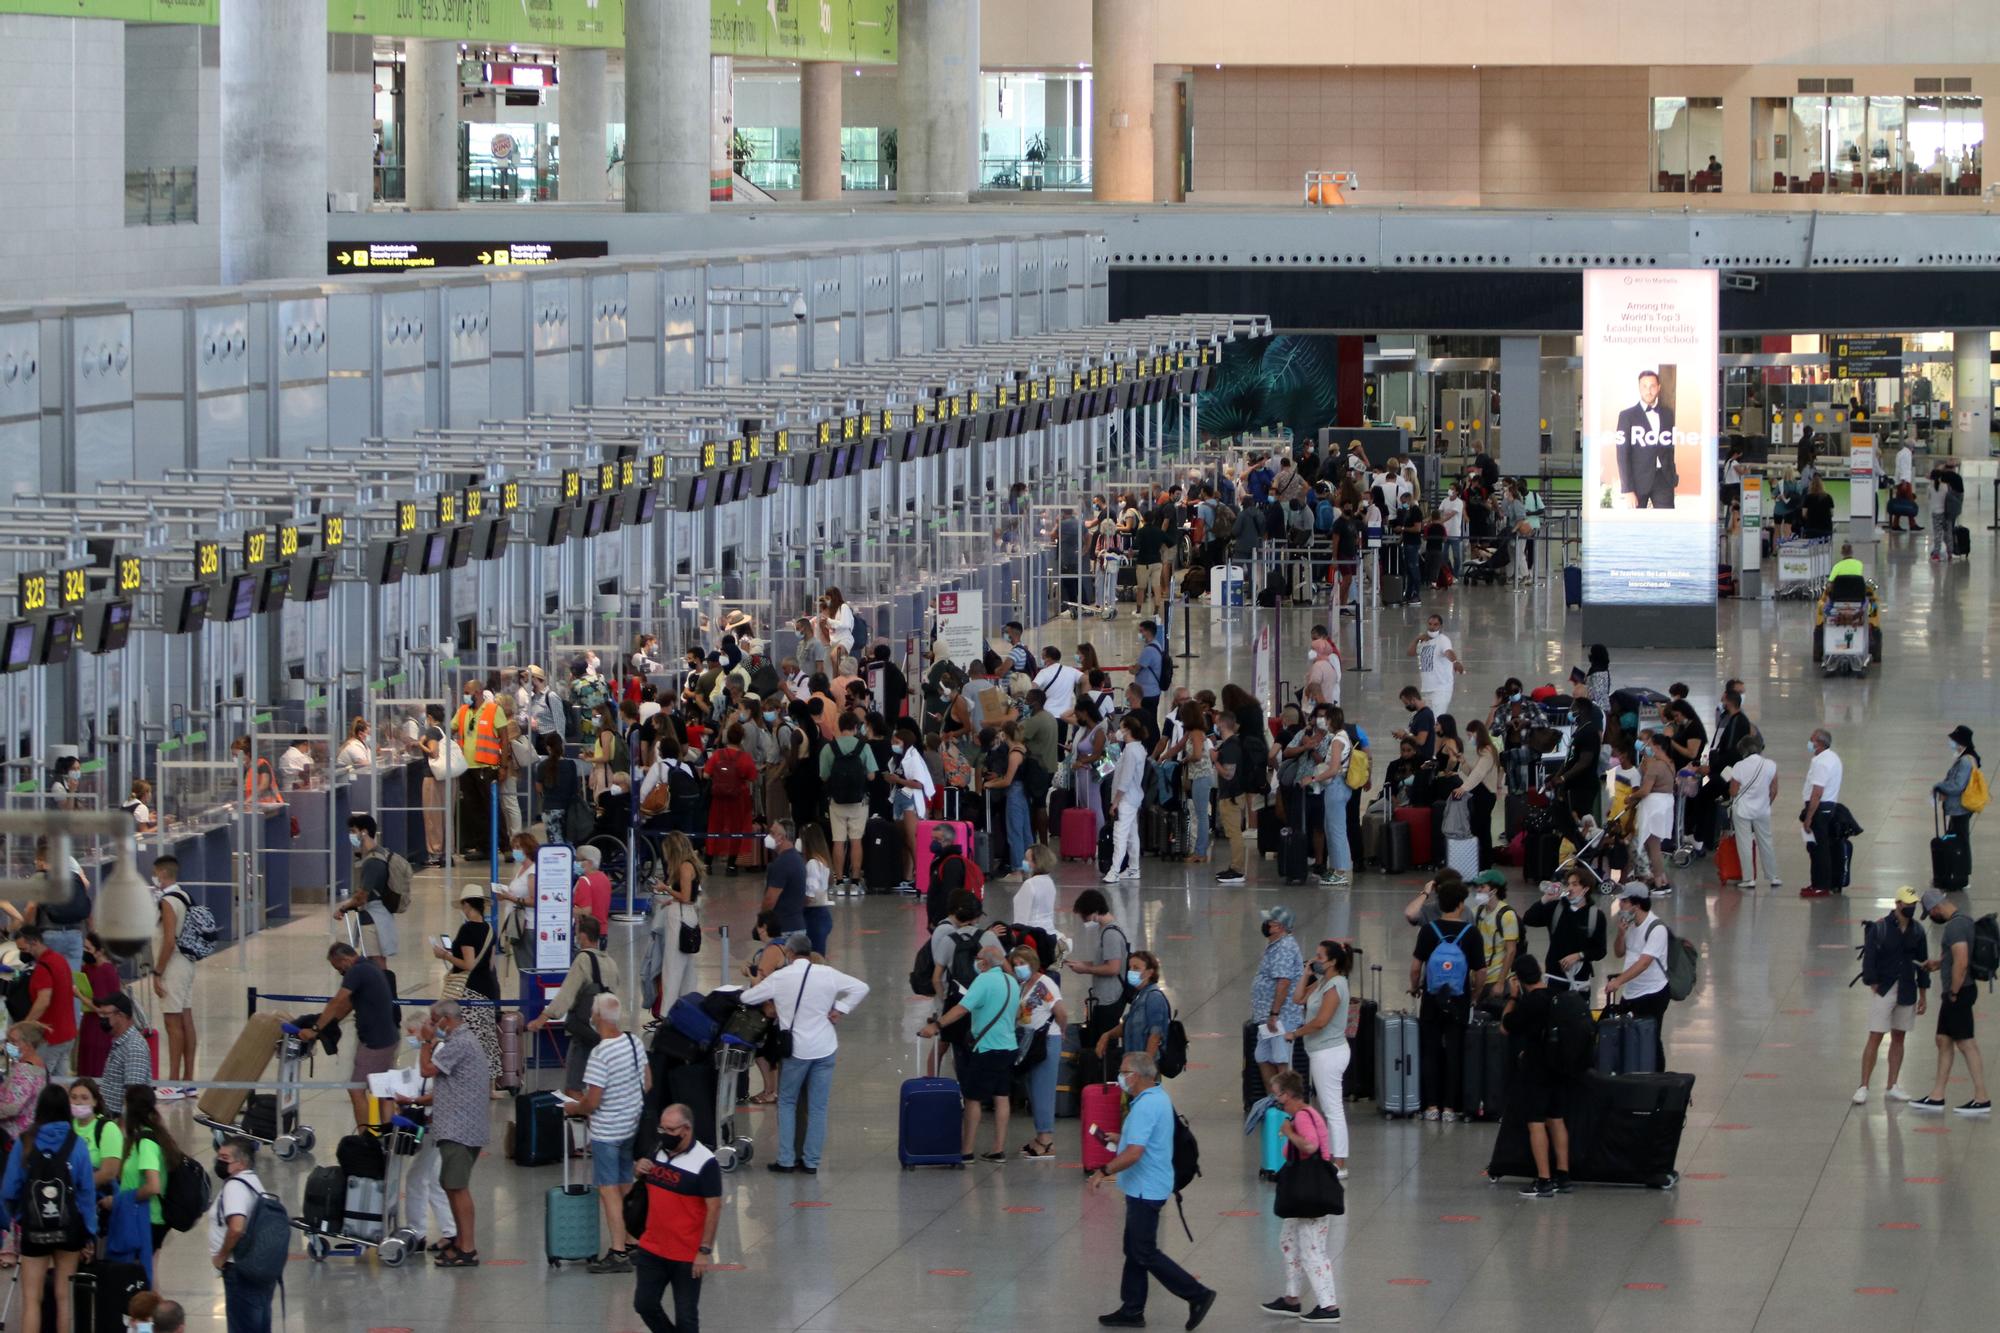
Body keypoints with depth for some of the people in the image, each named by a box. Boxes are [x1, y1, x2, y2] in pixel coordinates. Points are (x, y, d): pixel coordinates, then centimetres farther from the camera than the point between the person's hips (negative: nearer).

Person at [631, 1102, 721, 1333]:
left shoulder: (705, 1162, -17)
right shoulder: (657, 1151, 4)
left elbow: (714, 1208, -16)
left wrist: (705, 1251, -18)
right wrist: (640, 1172, -3)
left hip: (687, 1255, -7)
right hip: (652, 1249, 7)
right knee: (644, 1303, 10)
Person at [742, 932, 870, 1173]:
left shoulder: (778, 978, -9)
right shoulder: (827, 974, -4)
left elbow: (746, 998, 3)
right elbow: (861, 988, 2)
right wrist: (840, 1009, 3)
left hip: (796, 1049, -2)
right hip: (825, 1048, 2)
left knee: (787, 1103, 13)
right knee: (818, 1106, 7)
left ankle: (786, 1160, 8)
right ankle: (811, 1161, 9)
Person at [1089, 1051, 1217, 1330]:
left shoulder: (1145, 1107, -24)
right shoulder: (1160, 1097, 9)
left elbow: (1133, 1153, -29)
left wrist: (1103, 1172, -18)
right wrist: (1120, 1138, 25)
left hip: (1146, 1189, -10)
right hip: (1146, 1188, 10)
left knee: (1145, 1254, -3)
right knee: (1135, 1250, 15)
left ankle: (1197, 1295, -1)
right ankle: (1132, 1310, 20)